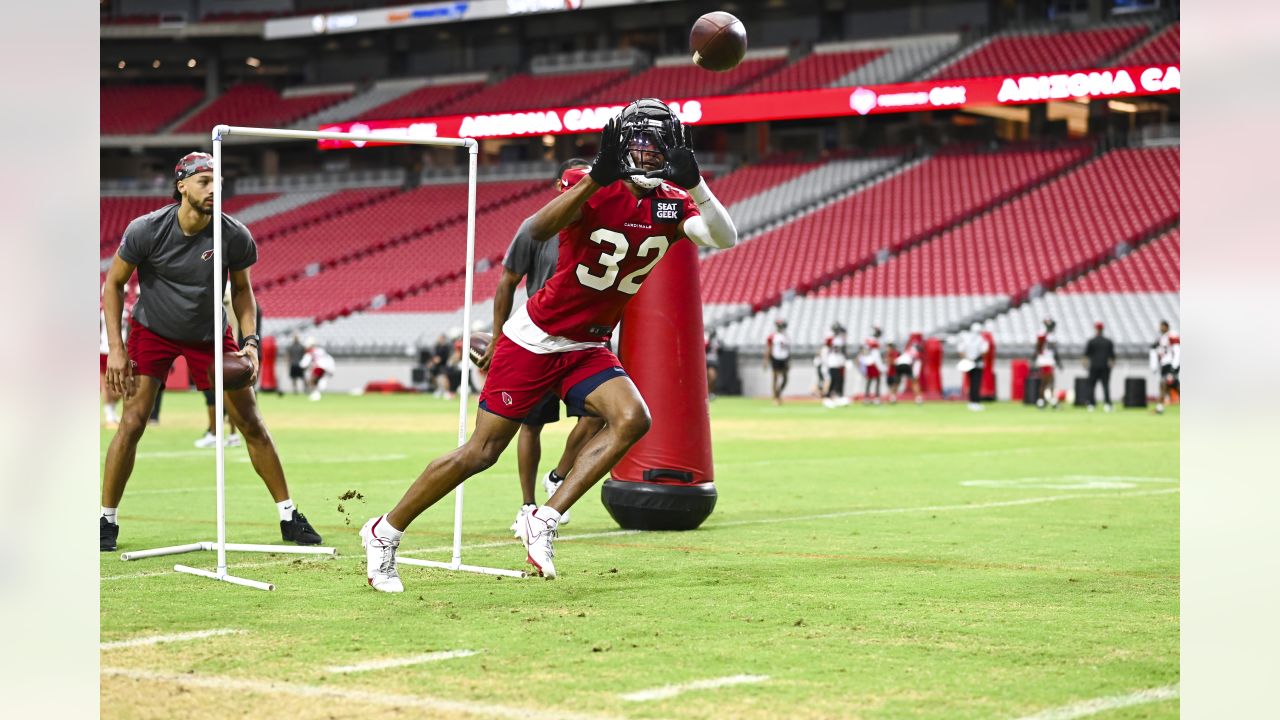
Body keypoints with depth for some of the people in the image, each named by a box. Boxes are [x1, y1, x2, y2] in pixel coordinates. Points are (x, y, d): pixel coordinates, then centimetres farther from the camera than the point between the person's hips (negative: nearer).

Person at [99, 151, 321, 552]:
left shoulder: (235, 237, -17)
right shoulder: (146, 230, -21)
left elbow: (241, 289, 1)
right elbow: (114, 283, -9)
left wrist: (250, 340, -10)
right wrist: (116, 348, -14)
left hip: (209, 335, 2)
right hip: (152, 332, -1)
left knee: (251, 424, -1)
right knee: (133, 422, -13)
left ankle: (289, 517, 9)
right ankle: (106, 521, 1)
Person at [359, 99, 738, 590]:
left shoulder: (672, 204, -1)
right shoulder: (592, 187, -16)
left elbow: (725, 239, -17)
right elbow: (538, 229, -35)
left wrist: (695, 183, -32)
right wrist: (598, 176, -46)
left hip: (588, 348, 5)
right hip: (536, 340, -5)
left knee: (632, 419, -23)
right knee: (481, 452, -3)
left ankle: (545, 522, -14)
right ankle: (385, 533, 13)